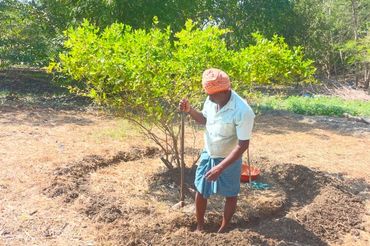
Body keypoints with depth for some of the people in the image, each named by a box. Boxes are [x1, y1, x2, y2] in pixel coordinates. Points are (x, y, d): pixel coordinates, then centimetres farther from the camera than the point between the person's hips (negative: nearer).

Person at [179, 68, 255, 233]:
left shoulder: (243, 112, -31)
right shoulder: (211, 100, -12)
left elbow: (243, 145, -27)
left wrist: (221, 167, -30)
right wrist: (189, 110, -12)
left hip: (229, 160, -5)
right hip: (207, 155, 6)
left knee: (230, 195, 16)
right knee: (200, 192, 16)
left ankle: (223, 229, 39)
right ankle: (200, 226, 40)